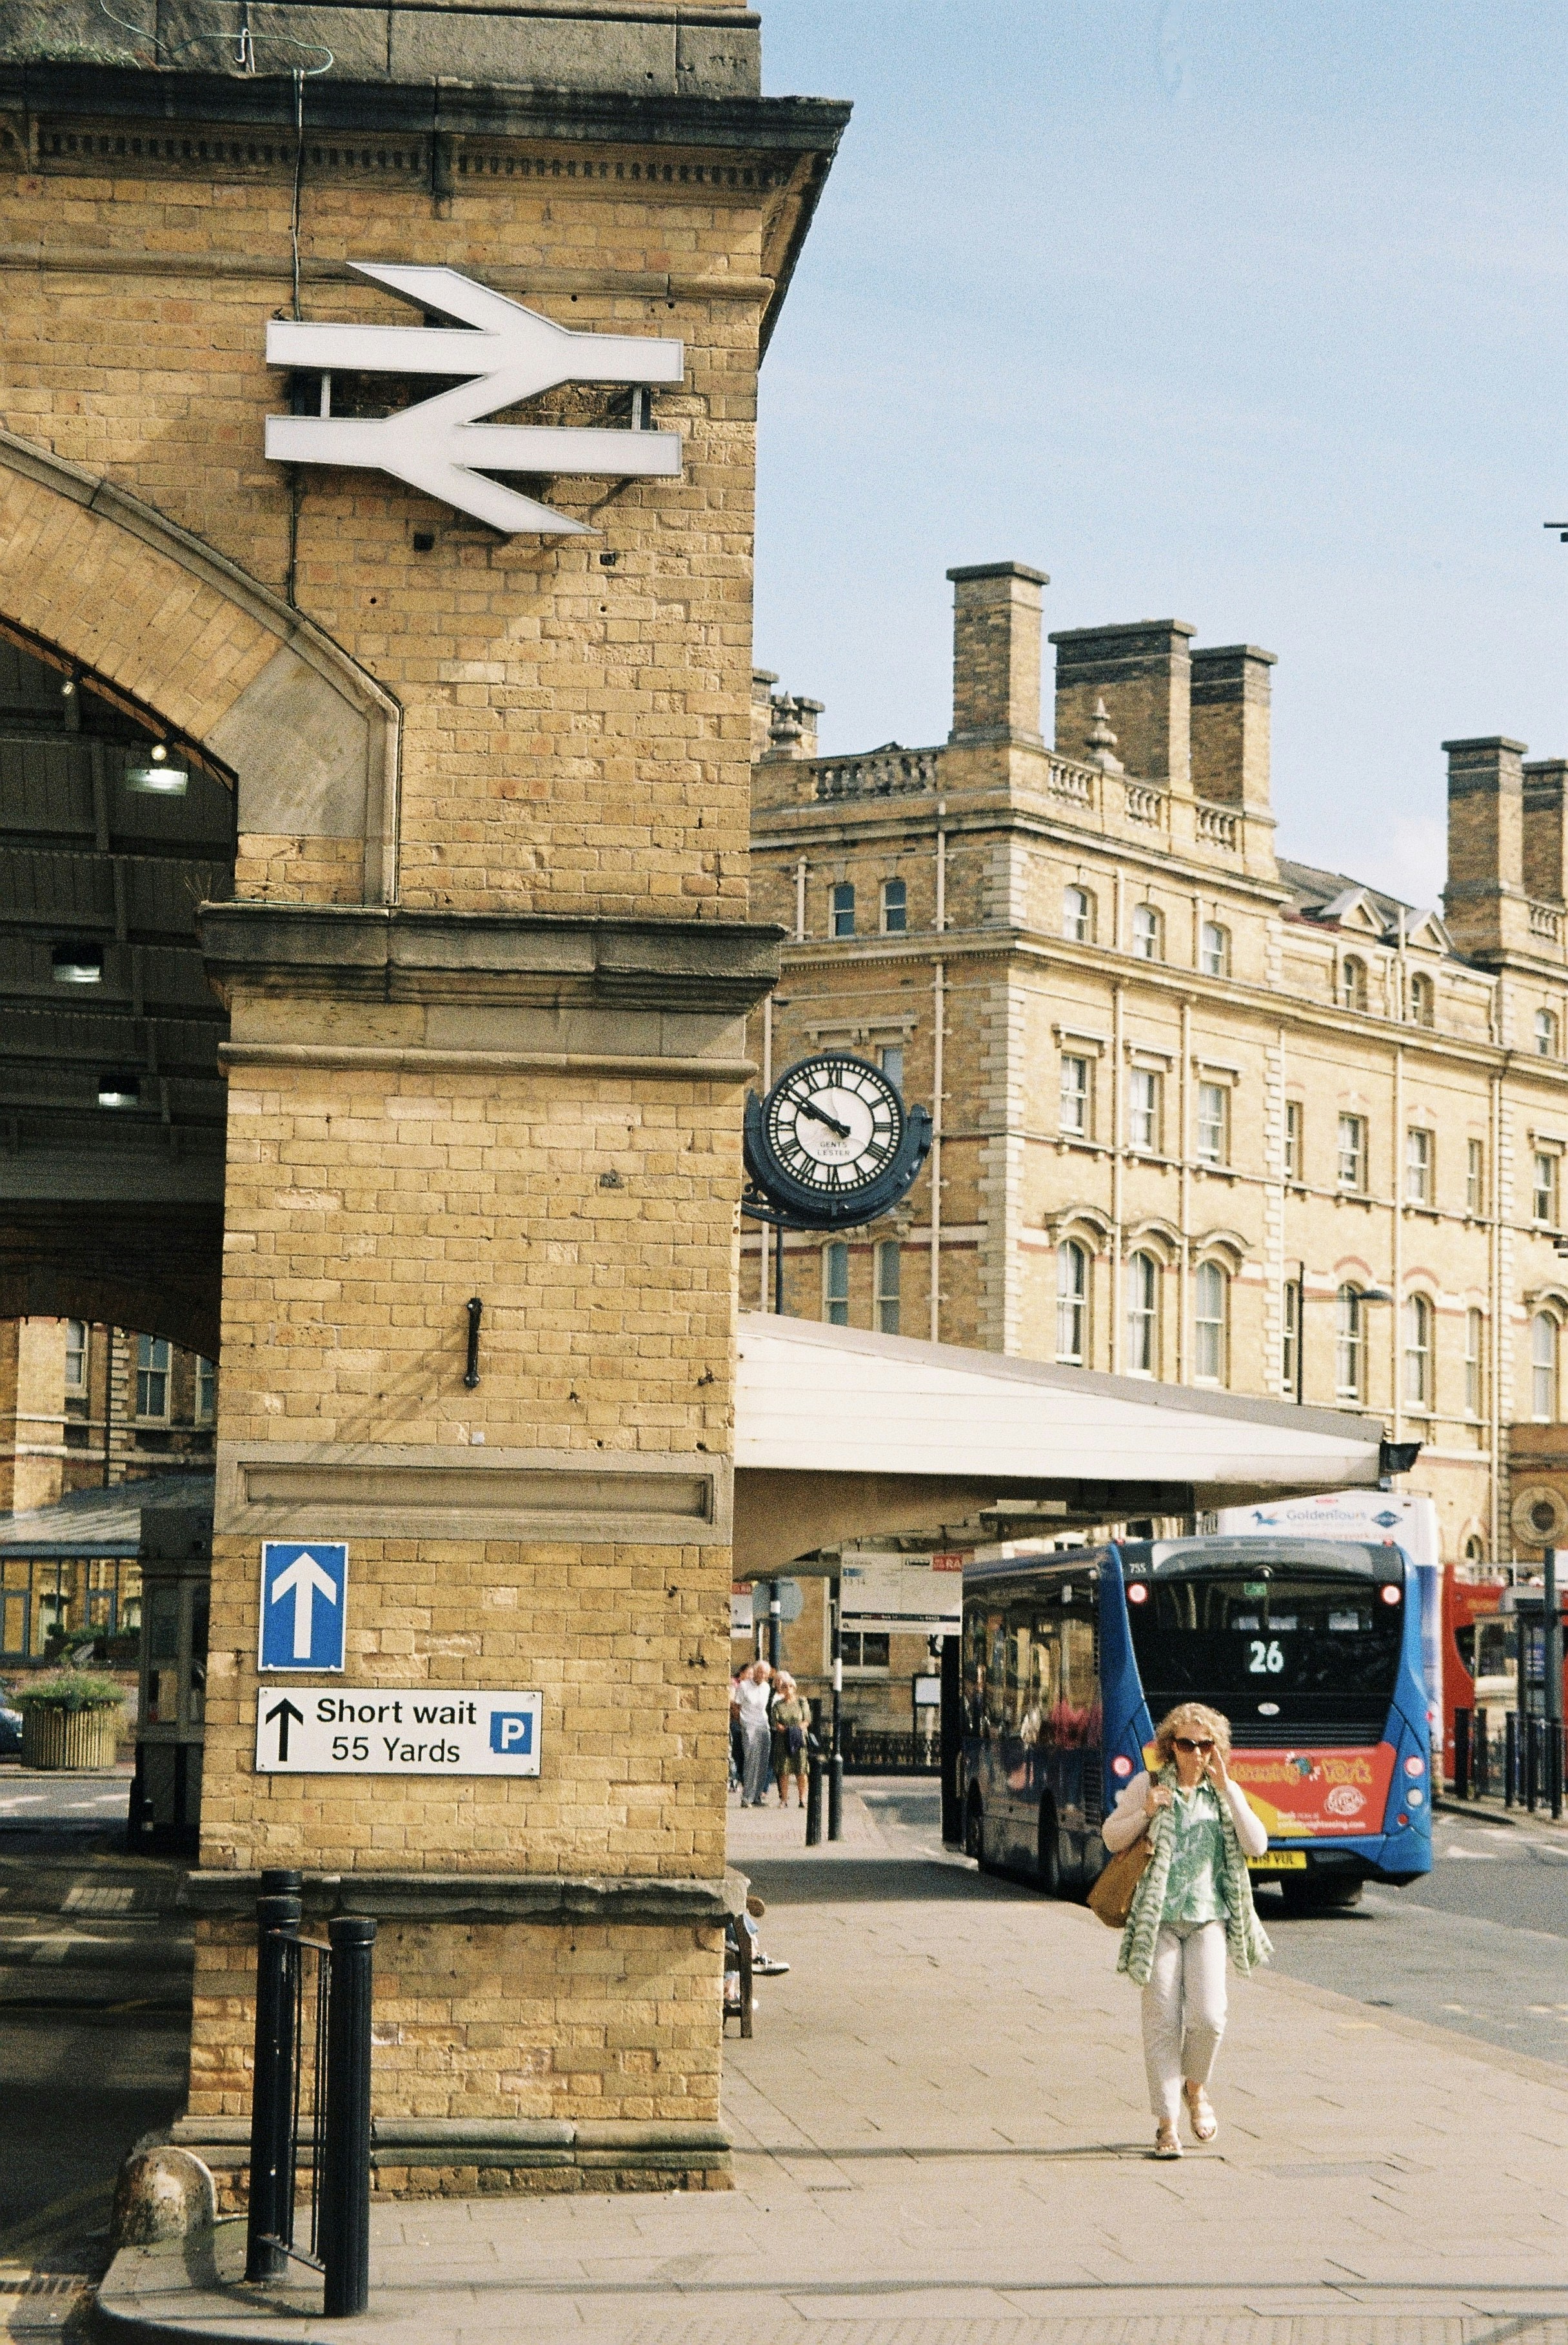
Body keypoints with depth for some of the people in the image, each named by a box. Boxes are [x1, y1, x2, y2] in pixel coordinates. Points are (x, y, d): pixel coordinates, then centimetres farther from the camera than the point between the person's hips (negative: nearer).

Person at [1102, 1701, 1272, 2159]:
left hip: (1208, 1917, 1)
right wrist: (1145, 1812, -9)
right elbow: (1112, 1838, 8)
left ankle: (1195, 2087, 17)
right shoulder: (1148, 1786, 4)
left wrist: (1227, 1790, -9)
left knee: (1208, 2016, -13)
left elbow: (1256, 1845, -2)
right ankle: (1166, 2124, 4)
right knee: (1162, 2022, -4)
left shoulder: (1226, 1792, 10)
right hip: (1158, 1917, -1)